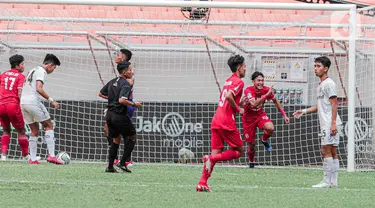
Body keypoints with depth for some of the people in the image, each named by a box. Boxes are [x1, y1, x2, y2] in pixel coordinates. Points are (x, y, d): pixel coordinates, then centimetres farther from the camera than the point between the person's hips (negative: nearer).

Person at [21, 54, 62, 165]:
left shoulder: (33, 70, 23)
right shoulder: (41, 71, -6)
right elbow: (39, 89, -19)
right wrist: (51, 100, -17)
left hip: (23, 102, 9)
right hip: (33, 102, -9)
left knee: (34, 131, 13)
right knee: (49, 126, -1)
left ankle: (32, 159, 6)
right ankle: (51, 156, -11)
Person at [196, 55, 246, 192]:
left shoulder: (229, 80, 20)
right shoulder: (238, 81, -8)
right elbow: (229, 96, -24)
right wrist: (238, 110, -11)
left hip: (216, 121, 8)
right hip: (227, 122, -8)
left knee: (216, 152, 5)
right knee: (239, 151, 4)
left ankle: (202, 183, -6)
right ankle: (211, 159, -13)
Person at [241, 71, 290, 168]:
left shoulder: (266, 90, -14)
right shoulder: (248, 90, -27)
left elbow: (275, 101, 4)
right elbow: (254, 104, -44)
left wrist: (284, 115, 2)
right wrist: (266, 95, -47)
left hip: (260, 115, 2)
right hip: (249, 118, -2)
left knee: (270, 128, -31)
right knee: (251, 144, 3)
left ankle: (264, 140, 4)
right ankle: (251, 162, 34)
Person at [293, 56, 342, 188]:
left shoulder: (329, 83, -9)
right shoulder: (320, 85, 20)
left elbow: (334, 103, -14)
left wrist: (333, 123, -20)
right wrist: (304, 111, 19)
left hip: (330, 124, -10)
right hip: (325, 124, 10)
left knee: (326, 150, -10)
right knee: (333, 152, 8)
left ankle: (326, 181, -10)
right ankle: (333, 182, 8)